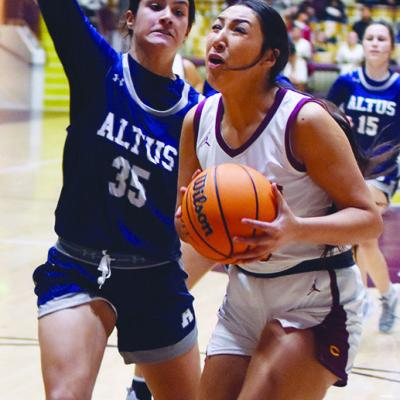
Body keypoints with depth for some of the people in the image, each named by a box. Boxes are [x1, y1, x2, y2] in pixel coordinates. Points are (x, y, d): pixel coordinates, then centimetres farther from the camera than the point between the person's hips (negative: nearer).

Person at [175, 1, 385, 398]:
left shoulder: (304, 120, -20)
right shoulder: (198, 120, -3)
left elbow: (369, 219, -17)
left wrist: (297, 230, -34)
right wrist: (186, 223, -16)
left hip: (316, 304, -6)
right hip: (244, 295, 6)